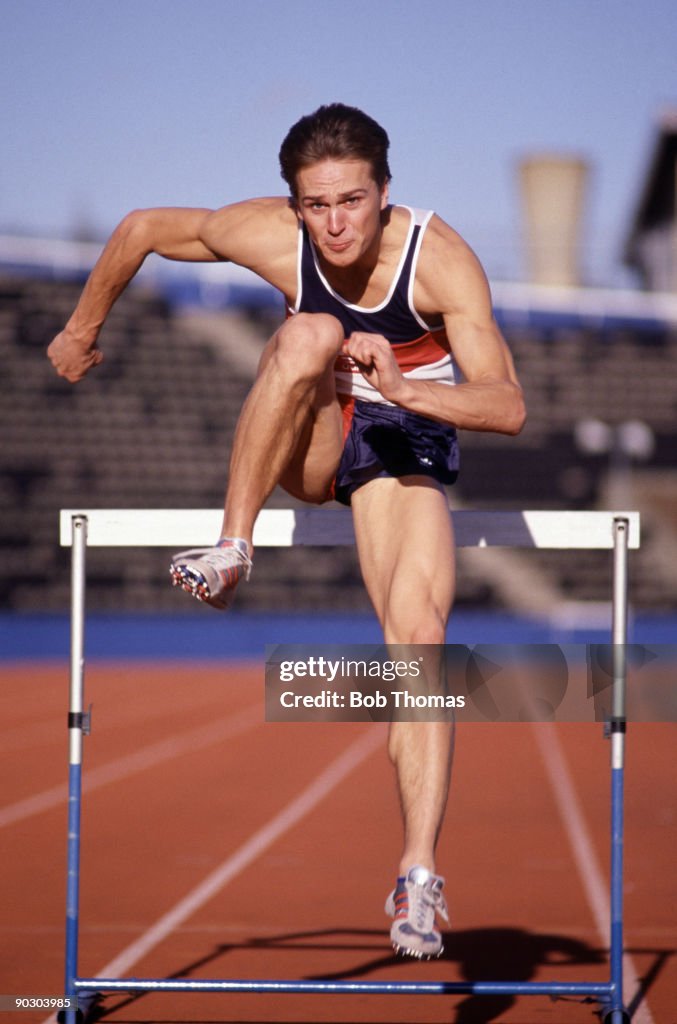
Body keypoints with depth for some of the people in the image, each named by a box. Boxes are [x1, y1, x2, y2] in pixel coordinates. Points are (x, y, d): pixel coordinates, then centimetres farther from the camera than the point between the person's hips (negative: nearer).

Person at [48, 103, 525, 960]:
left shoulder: (439, 257, -25)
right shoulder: (270, 236, -21)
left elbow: (508, 407, -31)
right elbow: (142, 228, -2)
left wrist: (400, 389, -46)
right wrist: (82, 330, 12)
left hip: (403, 442, 0)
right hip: (305, 441, 1)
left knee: (419, 635, -22)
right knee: (309, 335, -34)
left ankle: (418, 873, -24)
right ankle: (231, 550, -29)